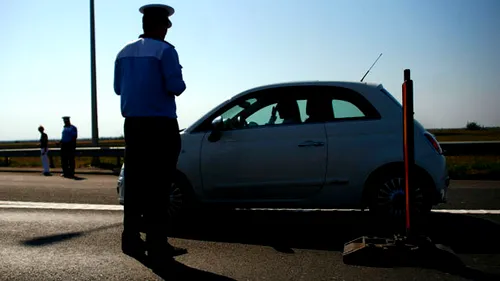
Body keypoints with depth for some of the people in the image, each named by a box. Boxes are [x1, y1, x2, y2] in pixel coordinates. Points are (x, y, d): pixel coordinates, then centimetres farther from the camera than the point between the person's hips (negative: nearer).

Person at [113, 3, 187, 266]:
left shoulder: (125, 52, 14)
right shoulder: (164, 50, -7)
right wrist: (179, 85, 6)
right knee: (158, 186, -5)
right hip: (160, 125, -7)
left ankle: (131, 239, 15)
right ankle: (156, 245, -3)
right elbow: (176, 86, -16)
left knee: (135, 183, 11)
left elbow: (118, 87, 19)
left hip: (133, 124, 7)